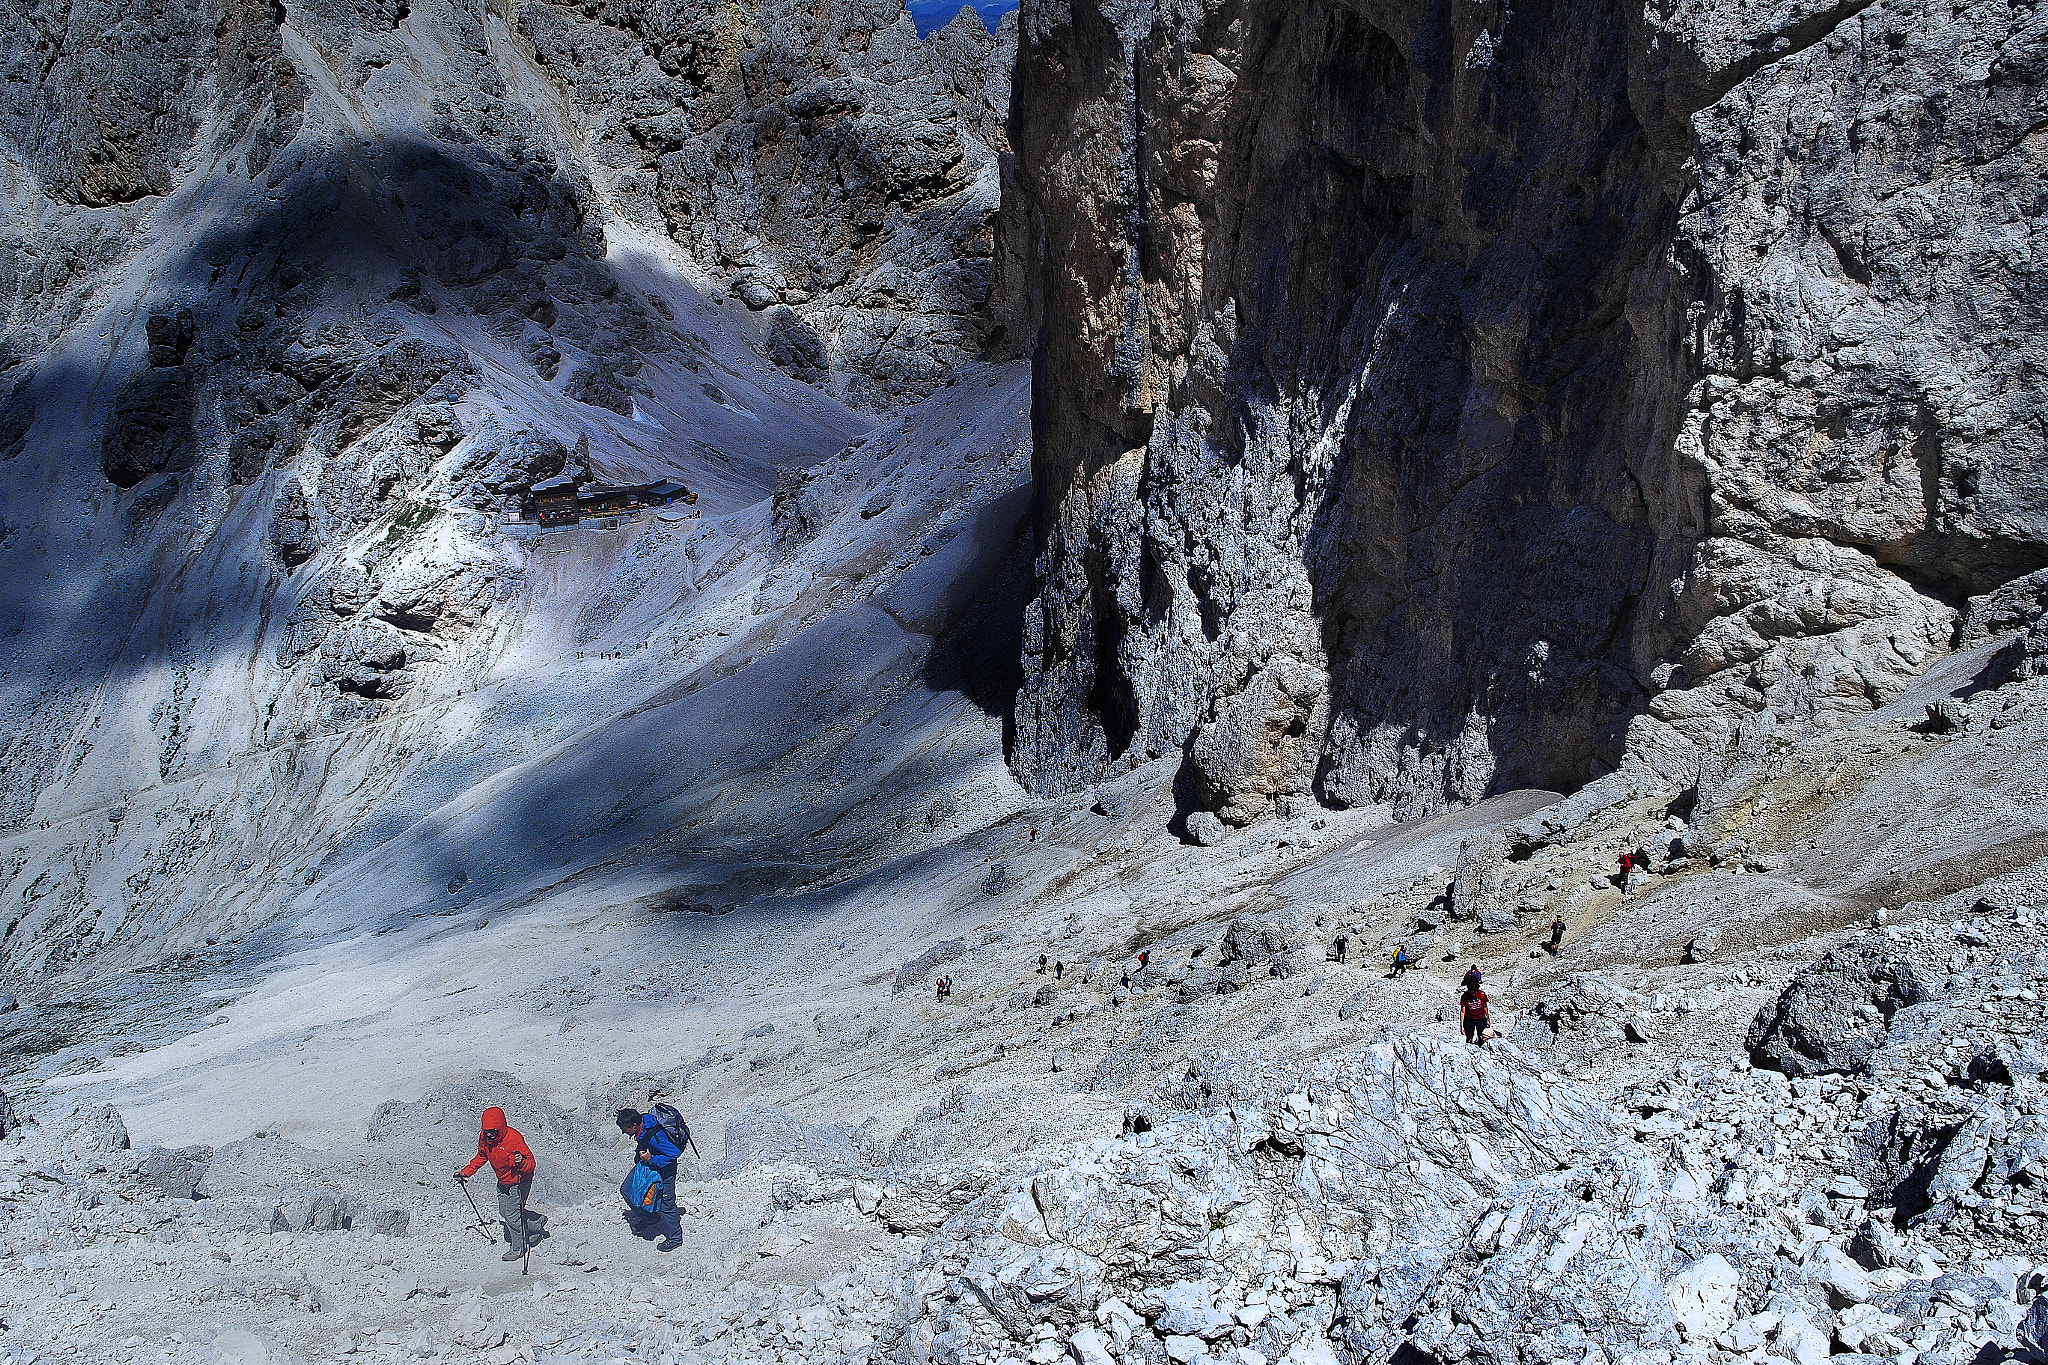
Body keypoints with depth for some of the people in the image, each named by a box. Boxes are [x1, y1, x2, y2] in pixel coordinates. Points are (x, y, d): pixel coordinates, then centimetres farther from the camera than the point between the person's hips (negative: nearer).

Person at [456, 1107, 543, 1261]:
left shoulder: (513, 1138, -31)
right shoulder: (484, 1138, -11)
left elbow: (530, 1162, -27)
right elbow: (480, 1158, 10)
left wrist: (521, 1162, -48)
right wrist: (465, 1172, 3)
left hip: (519, 1182, -8)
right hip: (503, 1182, 8)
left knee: (512, 1214, -7)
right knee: (504, 1212, 15)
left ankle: (518, 1248, 14)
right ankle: (536, 1222, 38)